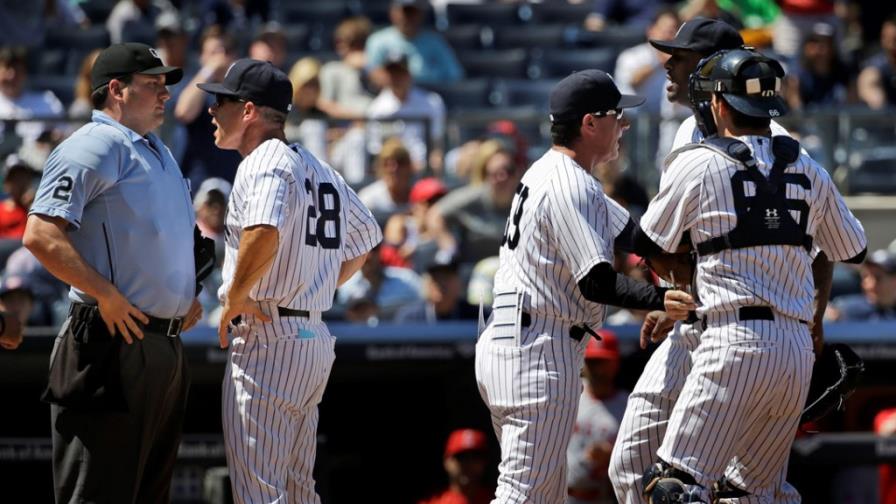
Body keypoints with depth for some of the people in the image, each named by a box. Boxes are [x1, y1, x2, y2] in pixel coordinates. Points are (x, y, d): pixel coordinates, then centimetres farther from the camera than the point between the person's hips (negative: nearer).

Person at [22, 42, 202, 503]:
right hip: (113, 343, -10)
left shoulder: (158, 153, 20)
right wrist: (107, 296, -21)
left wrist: (189, 294, 15)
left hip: (166, 341, 10)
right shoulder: (93, 148, -10)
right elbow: (41, 237, -20)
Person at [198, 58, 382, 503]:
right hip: (316, 337, 10)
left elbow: (264, 232, -32)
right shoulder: (318, 169, 18)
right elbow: (366, 239, 28)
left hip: (266, 340, -10)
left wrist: (234, 298, -18)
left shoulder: (265, 162, -12)